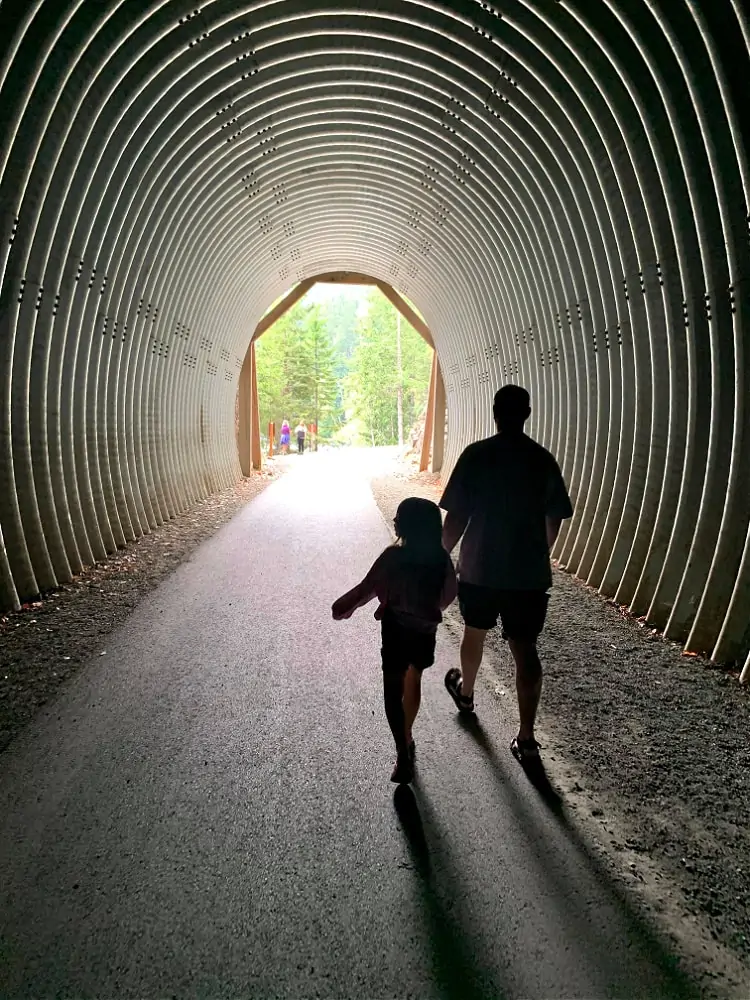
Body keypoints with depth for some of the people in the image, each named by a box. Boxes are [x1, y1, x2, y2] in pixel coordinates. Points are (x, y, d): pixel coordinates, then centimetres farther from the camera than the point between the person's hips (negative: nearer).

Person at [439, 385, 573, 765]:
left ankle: (465, 692, 47)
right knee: (525, 649, 4)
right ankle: (526, 739, 4)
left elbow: (456, 517, -11)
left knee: (474, 632, 22)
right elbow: (554, 520, 9)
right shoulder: (543, 459, 0)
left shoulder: (476, 455, -10)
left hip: (480, 567, -1)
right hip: (529, 572, 1)